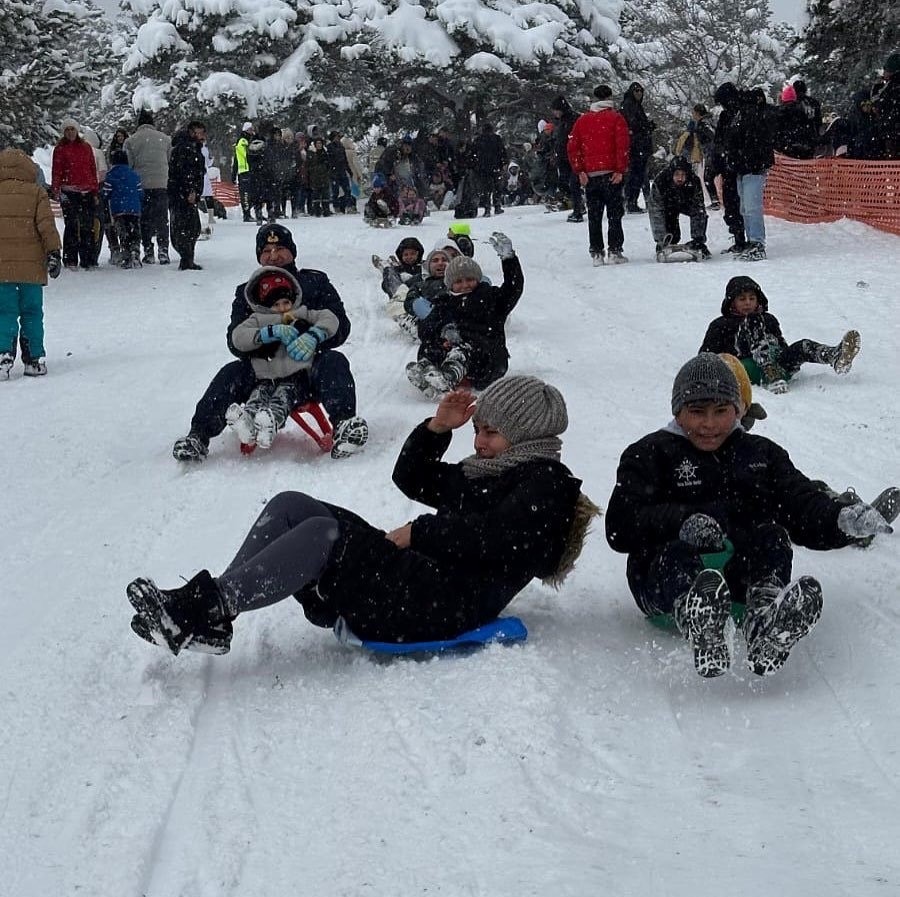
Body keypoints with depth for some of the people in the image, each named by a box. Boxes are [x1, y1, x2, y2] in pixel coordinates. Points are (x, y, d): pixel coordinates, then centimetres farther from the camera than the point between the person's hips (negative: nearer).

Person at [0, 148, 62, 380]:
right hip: (31, 265, 0)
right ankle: (34, 360, 10)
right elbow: (47, 225, -6)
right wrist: (53, 252, -3)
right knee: (32, 313, 8)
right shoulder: (36, 193, -1)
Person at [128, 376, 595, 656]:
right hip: (412, 575, 10)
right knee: (291, 505, -5)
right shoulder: (482, 472, 28)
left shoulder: (545, 484, 0)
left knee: (324, 533, -29)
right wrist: (437, 428, 15)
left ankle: (204, 608, -34)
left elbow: (491, 538, -17)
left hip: (444, 607, -10)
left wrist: (419, 532, -11)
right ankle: (211, 616, -18)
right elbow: (412, 477, 32)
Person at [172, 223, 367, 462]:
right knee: (230, 375, -25)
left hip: (307, 368, -2)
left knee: (334, 362, -31)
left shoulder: (315, 282, 13)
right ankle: (198, 436, -34)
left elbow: (340, 328, 2)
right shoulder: (247, 292, 17)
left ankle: (343, 424, -52)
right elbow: (235, 341, 6)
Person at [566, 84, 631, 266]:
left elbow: (572, 147, 5)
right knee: (614, 214, 2)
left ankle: (596, 253, 7)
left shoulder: (582, 120, 10)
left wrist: (579, 171, 5)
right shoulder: (616, 118, -1)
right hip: (611, 174, -3)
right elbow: (622, 145, -11)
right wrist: (621, 170, -10)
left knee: (594, 216, 9)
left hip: (590, 175, 3)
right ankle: (614, 251, -3)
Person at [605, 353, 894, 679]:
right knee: (678, 553, -37)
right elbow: (621, 527, -7)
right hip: (667, 578, -3)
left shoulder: (762, 454, 21)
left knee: (771, 536, -27)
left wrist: (842, 519, -18)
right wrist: (683, 522, -27)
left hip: (744, 572, 3)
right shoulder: (650, 454, 9)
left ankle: (765, 618, -59)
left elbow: (804, 505, 7)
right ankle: (699, 628, -72)